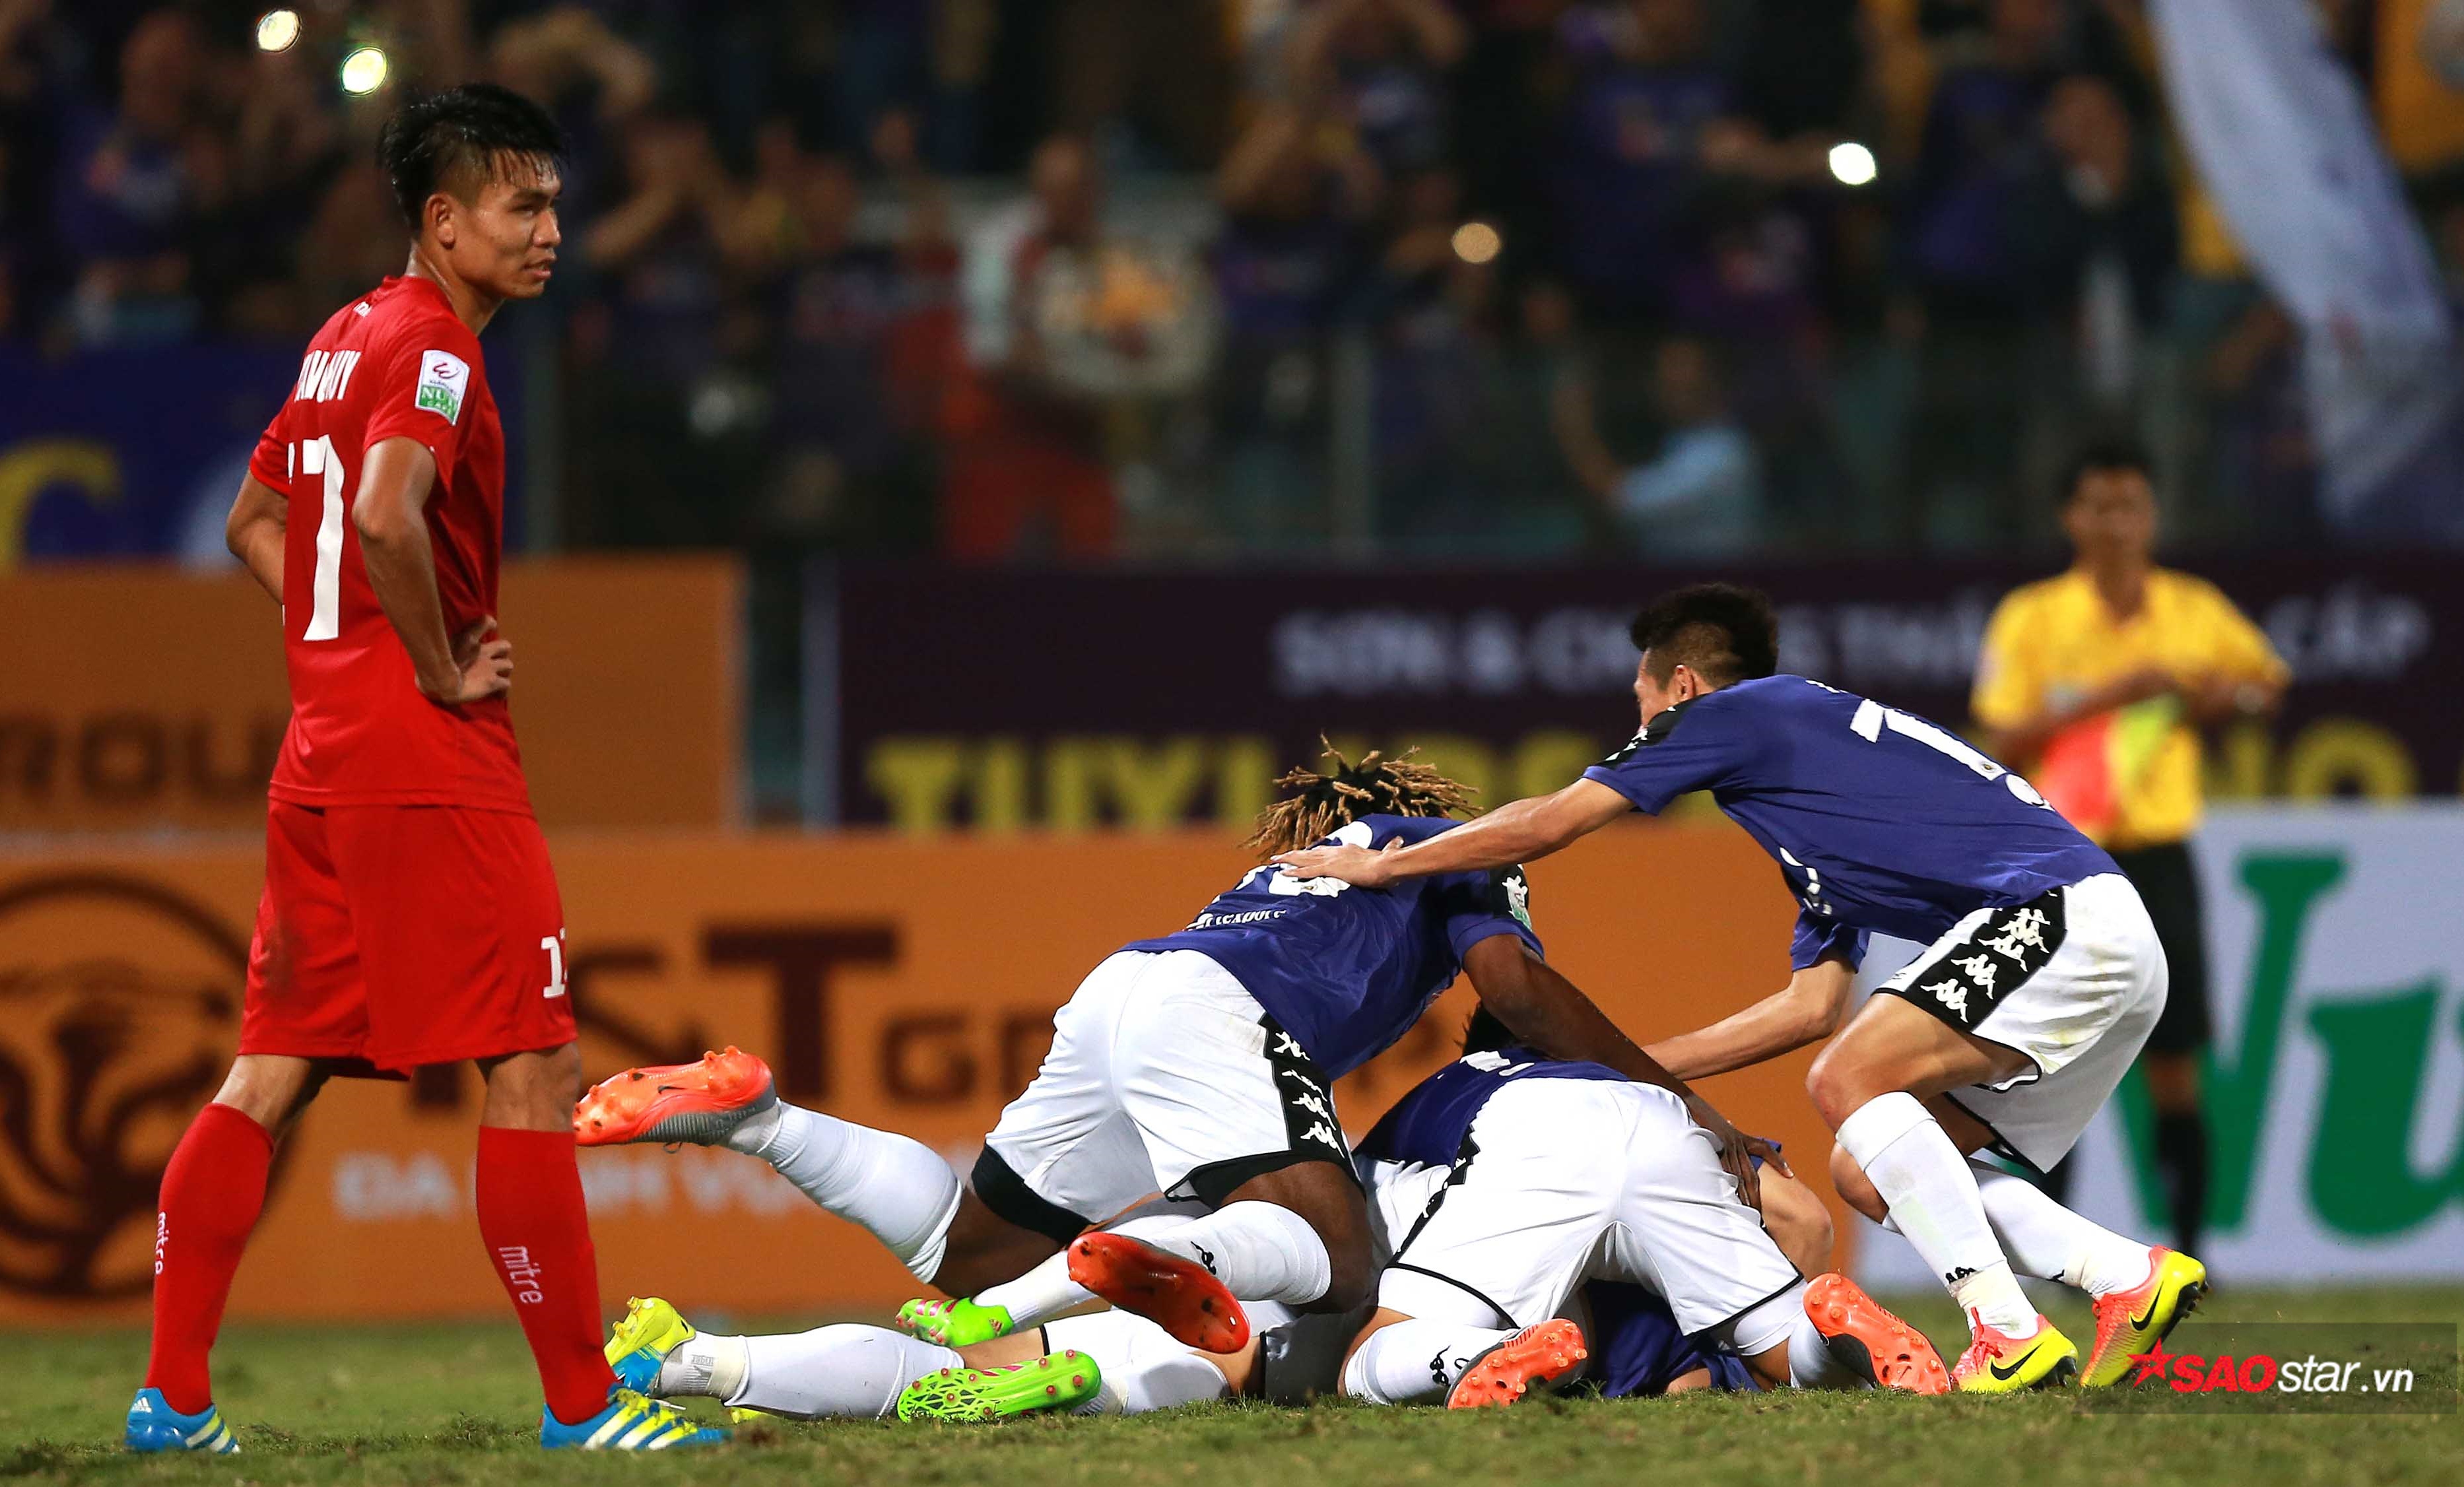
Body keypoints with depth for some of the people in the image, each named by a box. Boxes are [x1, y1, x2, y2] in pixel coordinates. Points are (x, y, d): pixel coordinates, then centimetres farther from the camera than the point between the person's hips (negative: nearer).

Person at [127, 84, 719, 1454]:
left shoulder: (344, 339, 17)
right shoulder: (432, 344, -12)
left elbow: (254, 523, 27)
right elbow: (386, 516, -28)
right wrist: (444, 670, -16)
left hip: (325, 751, 10)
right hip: (432, 767, -10)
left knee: (273, 1073, 10)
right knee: (536, 1070, -6)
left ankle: (174, 1396, 9)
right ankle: (581, 1403, -5)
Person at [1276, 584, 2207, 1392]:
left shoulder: (1731, 713, 3)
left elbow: (1545, 825, 3)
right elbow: (1812, 1005, 27)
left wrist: (1379, 864, 13)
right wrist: (1638, 1065, 30)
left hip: (2066, 913, -9)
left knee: (1850, 1080, -16)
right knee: (1867, 1171, 7)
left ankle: (2010, 1339, -22)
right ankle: (2134, 1278, 3)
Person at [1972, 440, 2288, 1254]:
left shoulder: (2195, 611, 4)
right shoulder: (2030, 619, -3)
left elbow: (2269, 677, 21)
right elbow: (2006, 741, -9)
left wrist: (2224, 697, -1)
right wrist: (2108, 695, -18)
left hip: (2158, 855, 2)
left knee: (2173, 1068, -1)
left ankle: (2188, 1253, 5)